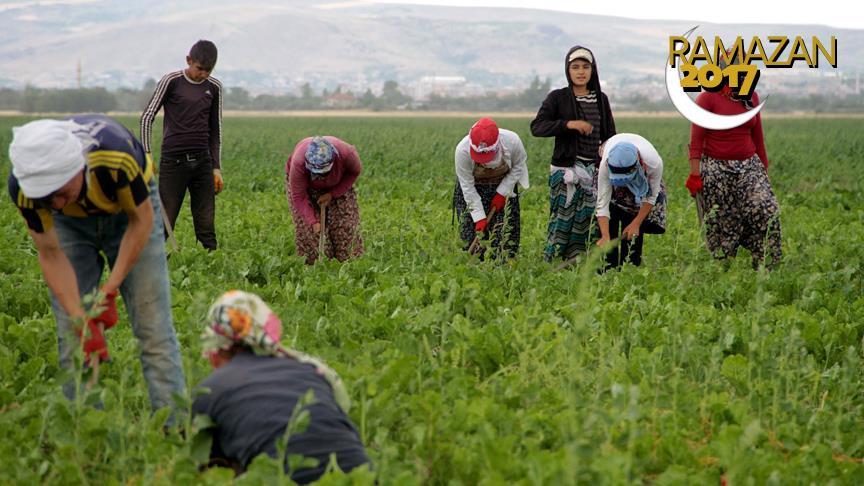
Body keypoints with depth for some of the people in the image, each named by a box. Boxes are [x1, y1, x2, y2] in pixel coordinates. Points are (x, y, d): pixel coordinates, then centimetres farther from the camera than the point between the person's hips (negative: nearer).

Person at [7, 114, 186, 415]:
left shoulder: (118, 155, -41)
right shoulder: (24, 186, -34)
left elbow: (141, 220, -21)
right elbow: (50, 255, -19)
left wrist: (110, 290, -22)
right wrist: (81, 321, -27)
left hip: (131, 211, -2)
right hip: (70, 224, 2)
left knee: (154, 328, -7)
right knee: (71, 336, -5)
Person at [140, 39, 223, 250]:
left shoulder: (214, 87, 10)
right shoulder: (171, 81, -1)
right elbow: (147, 117, 2)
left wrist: (217, 168, 13)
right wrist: (146, 154, -7)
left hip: (202, 162, 3)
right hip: (173, 161, -3)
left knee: (206, 223, 1)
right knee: (165, 221, -5)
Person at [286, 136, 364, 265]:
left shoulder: (346, 153, -38)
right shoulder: (298, 164, -41)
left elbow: (355, 172, -15)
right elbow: (299, 197, -31)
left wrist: (332, 194, -21)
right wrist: (312, 222, -38)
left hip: (337, 186, 1)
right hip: (304, 185, -1)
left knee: (346, 224, -5)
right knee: (306, 228, -12)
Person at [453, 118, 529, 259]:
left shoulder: (512, 141, -32)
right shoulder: (462, 150, -35)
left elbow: (518, 167, -10)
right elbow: (467, 186, -25)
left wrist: (502, 193, -17)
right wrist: (479, 217, -27)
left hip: (504, 184, 1)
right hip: (474, 185, -1)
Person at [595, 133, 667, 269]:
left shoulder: (654, 163, -43)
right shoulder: (605, 165, -43)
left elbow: (651, 196, -25)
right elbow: (602, 203, -39)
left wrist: (636, 223, -27)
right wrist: (605, 236, -49)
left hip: (642, 179, 0)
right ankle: (609, 265, -5)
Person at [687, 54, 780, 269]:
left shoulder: (751, 96, 9)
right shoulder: (708, 98, -6)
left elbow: (757, 136, 16)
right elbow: (696, 139, -9)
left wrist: (764, 168, 18)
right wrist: (695, 175, -15)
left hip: (749, 166, 4)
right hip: (716, 169, -4)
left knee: (767, 210, -14)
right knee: (721, 222, 0)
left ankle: (765, 267, -8)